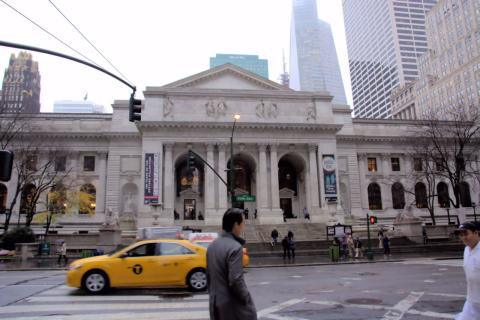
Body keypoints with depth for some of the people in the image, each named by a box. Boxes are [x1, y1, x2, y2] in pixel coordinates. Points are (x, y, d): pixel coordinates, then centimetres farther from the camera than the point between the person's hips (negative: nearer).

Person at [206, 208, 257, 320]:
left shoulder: (212, 245, 6)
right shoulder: (235, 247, -20)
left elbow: (208, 274, 12)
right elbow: (235, 281, -23)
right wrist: (246, 299, -10)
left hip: (215, 303, 8)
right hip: (233, 305, -8)